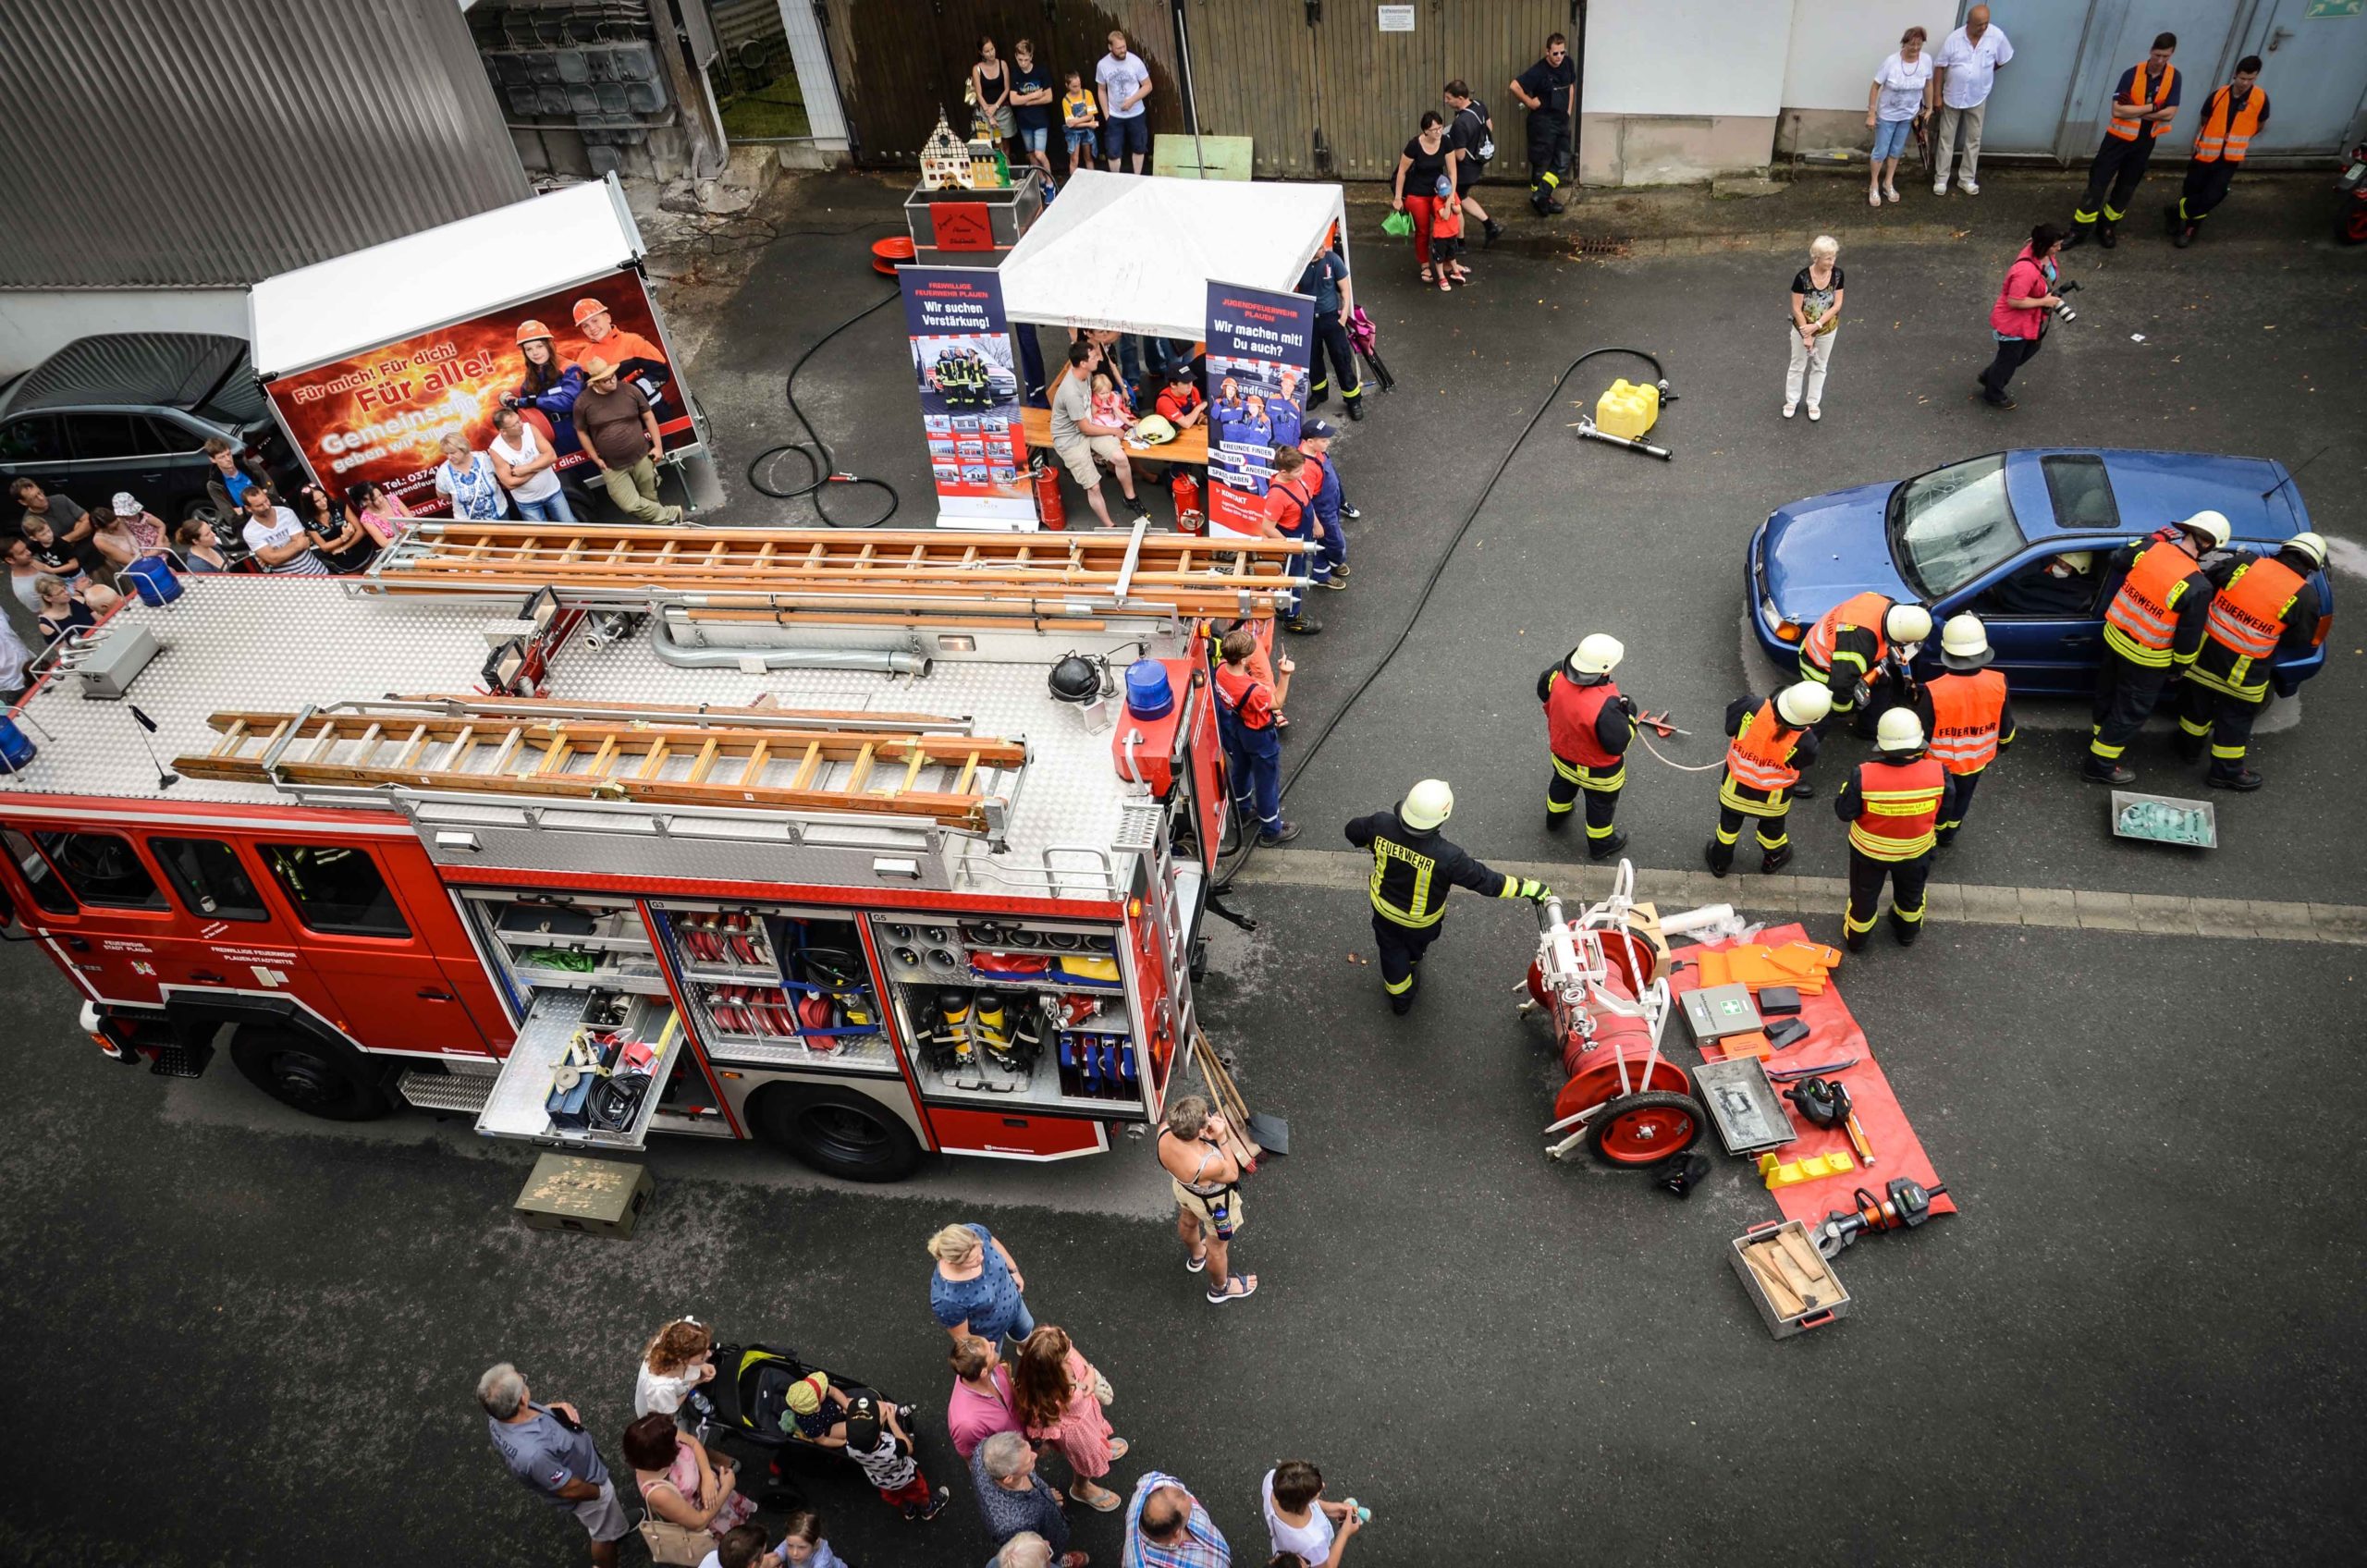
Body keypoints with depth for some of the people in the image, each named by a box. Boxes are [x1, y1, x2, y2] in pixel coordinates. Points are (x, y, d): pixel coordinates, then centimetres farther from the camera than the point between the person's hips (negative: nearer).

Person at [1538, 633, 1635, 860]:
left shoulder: (1556, 674, -29)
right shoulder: (1605, 706, -45)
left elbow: (1543, 691, -4)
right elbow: (1618, 744, -30)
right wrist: (1629, 715, -15)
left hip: (1562, 754, 5)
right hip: (1598, 771, -5)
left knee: (1562, 785, 37)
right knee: (1601, 805, 25)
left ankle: (1555, 817, 65)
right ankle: (1600, 845, 51)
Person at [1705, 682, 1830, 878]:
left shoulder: (1750, 708, -34)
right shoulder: (1804, 742, -35)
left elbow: (1730, 728, -14)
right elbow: (1800, 765, -13)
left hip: (1735, 786, 1)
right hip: (1772, 798, -1)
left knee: (1729, 821, 29)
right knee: (1772, 825, 32)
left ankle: (1719, 861, 52)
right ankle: (1773, 859, 59)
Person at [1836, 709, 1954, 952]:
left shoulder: (1863, 776, -35)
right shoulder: (1938, 773, -28)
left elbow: (1844, 812, -20)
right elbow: (1943, 812, -10)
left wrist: (1847, 789, -3)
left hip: (1869, 850, -1)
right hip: (1915, 851, 2)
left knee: (1864, 895, 27)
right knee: (1911, 894, 32)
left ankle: (1855, 938, 50)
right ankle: (1908, 932, 58)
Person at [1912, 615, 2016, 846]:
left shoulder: (1934, 691, -36)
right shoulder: (1997, 684, -24)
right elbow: (2005, 723, -5)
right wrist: (2003, 744, 17)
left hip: (1939, 763, -3)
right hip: (1976, 760, 4)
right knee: (1963, 797, 30)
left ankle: (1933, 835, 48)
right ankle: (1949, 834, 54)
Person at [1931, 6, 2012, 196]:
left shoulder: (1997, 36, -12)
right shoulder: (1954, 39, -14)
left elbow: (2002, 60, 4)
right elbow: (1940, 67, -8)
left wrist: (1983, 73, 12)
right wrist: (1937, 95, -8)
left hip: (1977, 99, 1)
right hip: (1952, 97, -1)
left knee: (1973, 139, 9)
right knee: (1946, 138, 7)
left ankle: (1967, 179, 20)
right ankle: (1941, 178, 18)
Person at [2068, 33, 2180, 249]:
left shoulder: (2173, 76, -7)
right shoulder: (2132, 74, -15)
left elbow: (2170, 113, -13)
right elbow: (2117, 110, -22)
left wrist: (2134, 110, -18)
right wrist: (2151, 107, -22)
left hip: (2145, 142, 3)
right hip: (2119, 138, -3)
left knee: (2126, 188, 13)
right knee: (2098, 183, -5)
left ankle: (2108, 227, 27)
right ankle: (2080, 231, 2)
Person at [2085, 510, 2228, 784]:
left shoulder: (2150, 547, -16)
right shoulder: (2198, 587, -26)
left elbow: (2118, 560, 8)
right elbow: (2189, 636, -15)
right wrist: (2179, 667, 2)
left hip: (2114, 636, 6)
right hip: (2146, 658, -6)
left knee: (2109, 693, 27)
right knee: (2131, 711, 12)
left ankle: (2100, 738, 51)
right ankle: (2100, 766, 22)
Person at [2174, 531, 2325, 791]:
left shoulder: (2245, 562, -11)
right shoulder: (2306, 597, -14)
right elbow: (2300, 641, -3)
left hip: (2207, 649, 3)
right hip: (2243, 670, -3)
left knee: (2199, 701, 25)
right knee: (2236, 718, 15)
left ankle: (2190, 747, 48)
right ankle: (2226, 772, 30)